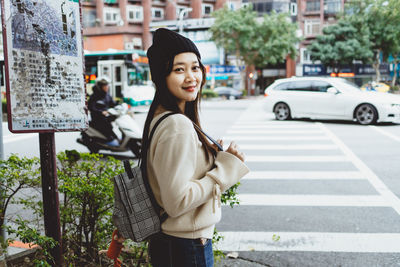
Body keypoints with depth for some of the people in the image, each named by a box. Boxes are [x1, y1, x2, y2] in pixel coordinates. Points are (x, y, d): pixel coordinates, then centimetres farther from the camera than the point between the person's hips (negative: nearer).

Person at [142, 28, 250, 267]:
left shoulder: (161, 116, 4)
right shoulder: (178, 126, -25)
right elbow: (176, 202, -27)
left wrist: (215, 155, -2)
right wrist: (226, 166, -20)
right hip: (187, 247, -9)